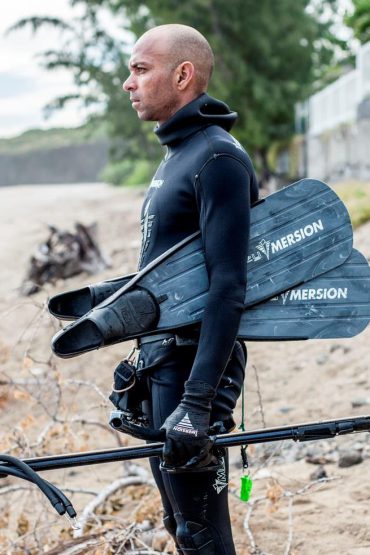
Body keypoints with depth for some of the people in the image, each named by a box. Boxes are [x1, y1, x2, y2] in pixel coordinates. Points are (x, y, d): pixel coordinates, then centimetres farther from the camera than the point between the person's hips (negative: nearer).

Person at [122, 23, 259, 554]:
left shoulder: (218, 158, -16)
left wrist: (197, 404, -28)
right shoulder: (176, 155, 15)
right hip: (163, 361, 10)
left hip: (195, 364, -10)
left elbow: (228, 286, -24)